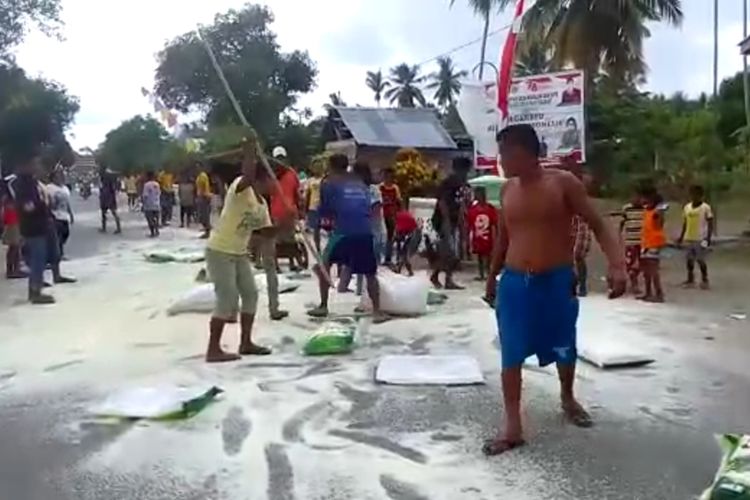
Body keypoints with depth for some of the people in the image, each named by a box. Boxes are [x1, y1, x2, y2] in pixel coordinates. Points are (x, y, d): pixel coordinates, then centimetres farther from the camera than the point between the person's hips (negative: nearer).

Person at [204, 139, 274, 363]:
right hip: (219, 251, -9)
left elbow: (266, 231, 10)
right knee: (227, 298, -9)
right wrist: (250, 151, -37)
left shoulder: (262, 204, 9)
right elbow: (248, 175, -41)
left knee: (250, 294, 10)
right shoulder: (241, 188, -17)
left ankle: (246, 343, 21)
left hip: (239, 253, 9)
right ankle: (213, 350, 0)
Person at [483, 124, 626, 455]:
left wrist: (617, 266, -23)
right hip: (513, 283, 3)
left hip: (556, 281, -3)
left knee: (564, 349, 15)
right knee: (511, 354, 0)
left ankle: (568, 398, 44)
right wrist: (492, 276, 21)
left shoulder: (563, 183, -8)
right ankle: (513, 426, 9)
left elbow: (598, 225, -9)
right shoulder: (508, 189, 5)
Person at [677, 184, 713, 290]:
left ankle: (705, 280, 14)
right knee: (689, 260, 10)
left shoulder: (706, 207, -7)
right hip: (688, 238, 5)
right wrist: (681, 237, 14)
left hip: (700, 239, -5)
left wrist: (708, 238, -14)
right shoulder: (687, 207, 8)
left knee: (701, 260, 1)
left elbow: (710, 224, -7)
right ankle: (690, 280, 21)